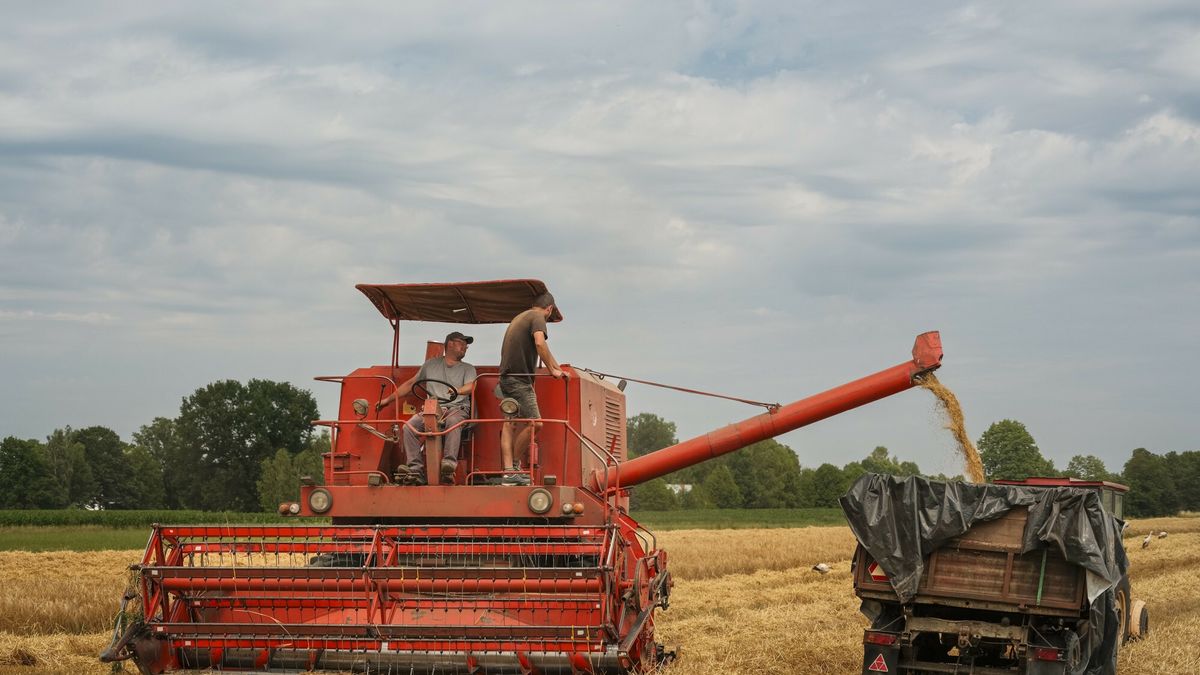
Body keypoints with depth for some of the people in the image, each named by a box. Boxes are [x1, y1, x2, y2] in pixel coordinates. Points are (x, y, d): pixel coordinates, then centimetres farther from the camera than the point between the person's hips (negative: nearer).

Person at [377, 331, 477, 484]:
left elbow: (469, 387, -2)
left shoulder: (468, 369, 19)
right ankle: (415, 468, -33)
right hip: (433, 408, 2)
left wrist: (457, 391, -26)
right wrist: (388, 399, 24)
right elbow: (410, 384, 27)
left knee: (453, 422, -39)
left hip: (457, 408, -2)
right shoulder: (431, 364, 24)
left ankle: (449, 463, -52)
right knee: (409, 426, -26)